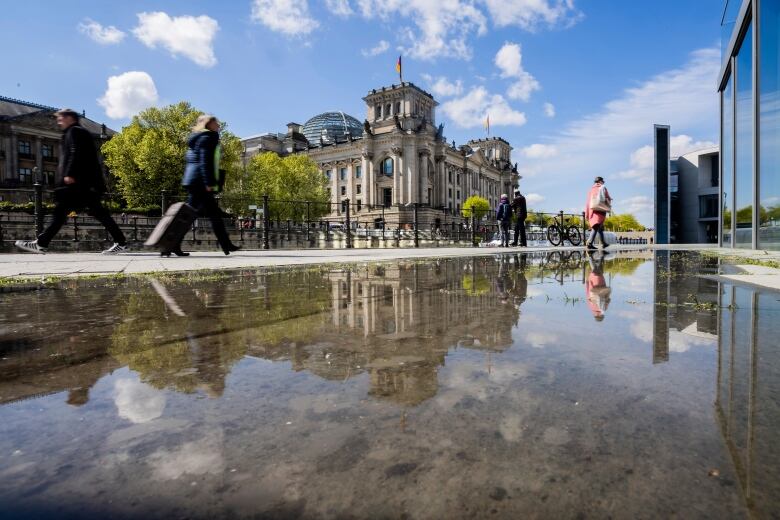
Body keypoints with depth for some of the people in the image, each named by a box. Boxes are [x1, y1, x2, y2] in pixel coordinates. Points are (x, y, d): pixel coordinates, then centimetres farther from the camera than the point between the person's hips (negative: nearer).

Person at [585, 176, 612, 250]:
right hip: (600, 210, -6)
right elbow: (608, 199, 0)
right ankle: (589, 243, -32)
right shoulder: (603, 188, 4)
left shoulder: (591, 189, 14)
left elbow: (587, 202, 8)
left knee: (600, 227, 19)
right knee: (596, 227, -15)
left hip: (592, 210, 6)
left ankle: (603, 243, 30)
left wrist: (587, 214, 7)